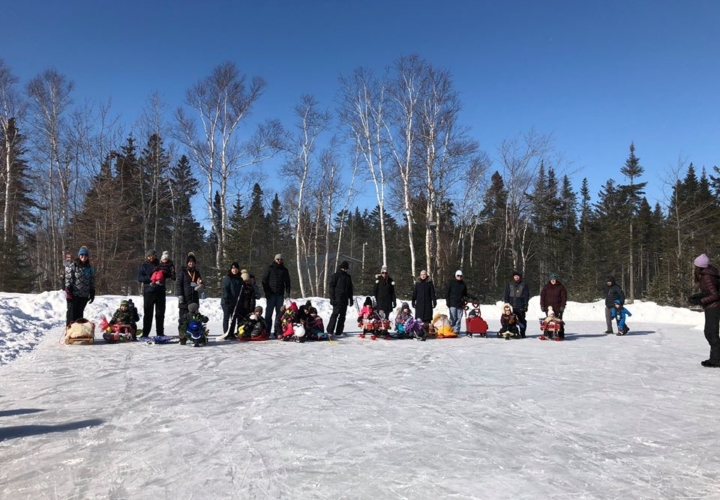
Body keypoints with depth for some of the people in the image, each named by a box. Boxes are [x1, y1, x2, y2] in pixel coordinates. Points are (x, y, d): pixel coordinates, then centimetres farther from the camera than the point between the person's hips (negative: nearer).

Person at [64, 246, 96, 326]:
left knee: (80, 313, 11)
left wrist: (92, 294, 10)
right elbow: (68, 280, -7)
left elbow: (92, 283, 14)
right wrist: (69, 291, -14)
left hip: (84, 295, 4)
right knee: (72, 313, -3)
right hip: (73, 294, -4)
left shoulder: (90, 268, 11)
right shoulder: (72, 266, -3)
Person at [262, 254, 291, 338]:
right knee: (269, 313, -4)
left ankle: (278, 332, 8)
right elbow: (264, 280, 0)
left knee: (279, 313, 4)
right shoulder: (270, 268, 3)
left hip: (280, 295, 3)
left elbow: (287, 282, 14)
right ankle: (267, 331, -2)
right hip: (271, 294, -3)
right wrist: (267, 291, -10)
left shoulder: (284, 270, 12)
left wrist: (287, 292, 2)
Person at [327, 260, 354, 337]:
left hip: (345, 300, 6)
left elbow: (350, 288, 22)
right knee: (335, 314, -12)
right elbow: (331, 287, -5)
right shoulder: (335, 276, -1)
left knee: (342, 316, 5)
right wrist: (332, 298, -12)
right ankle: (330, 331, -12)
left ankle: (339, 332, 9)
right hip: (337, 299, -6)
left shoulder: (348, 277, 16)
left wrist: (351, 298, 15)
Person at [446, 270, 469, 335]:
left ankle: (457, 330, 6)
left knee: (459, 318, 1)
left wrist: (465, 301, 9)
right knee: (453, 318, -8)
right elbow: (447, 293, 3)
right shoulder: (451, 283, 4)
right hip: (452, 304, -3)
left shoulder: (463, 284, 14)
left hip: (460, 305, 4)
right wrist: (448, 302, -4)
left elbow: (465, 294, 24)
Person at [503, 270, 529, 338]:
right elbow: (506, 295, 11)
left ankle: (522, 334, 9)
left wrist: (525, 305, -5)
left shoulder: (524, 285, 3)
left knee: (522, 320, 1)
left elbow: (526, 296, 2)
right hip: (511, 306, 2)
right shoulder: (509, 285, 10)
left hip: (520, 307, -2)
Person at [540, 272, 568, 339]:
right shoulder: (546, 287, 9)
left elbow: (564, 297, 2)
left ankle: (561, 334, 2)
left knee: (559, 321, -3)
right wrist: (542, 306, 2)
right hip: (548, 307, 2)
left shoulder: (561, 287, 4)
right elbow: (542, 296, 9)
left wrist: (562, 306, -5)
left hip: (558, 308, -2)